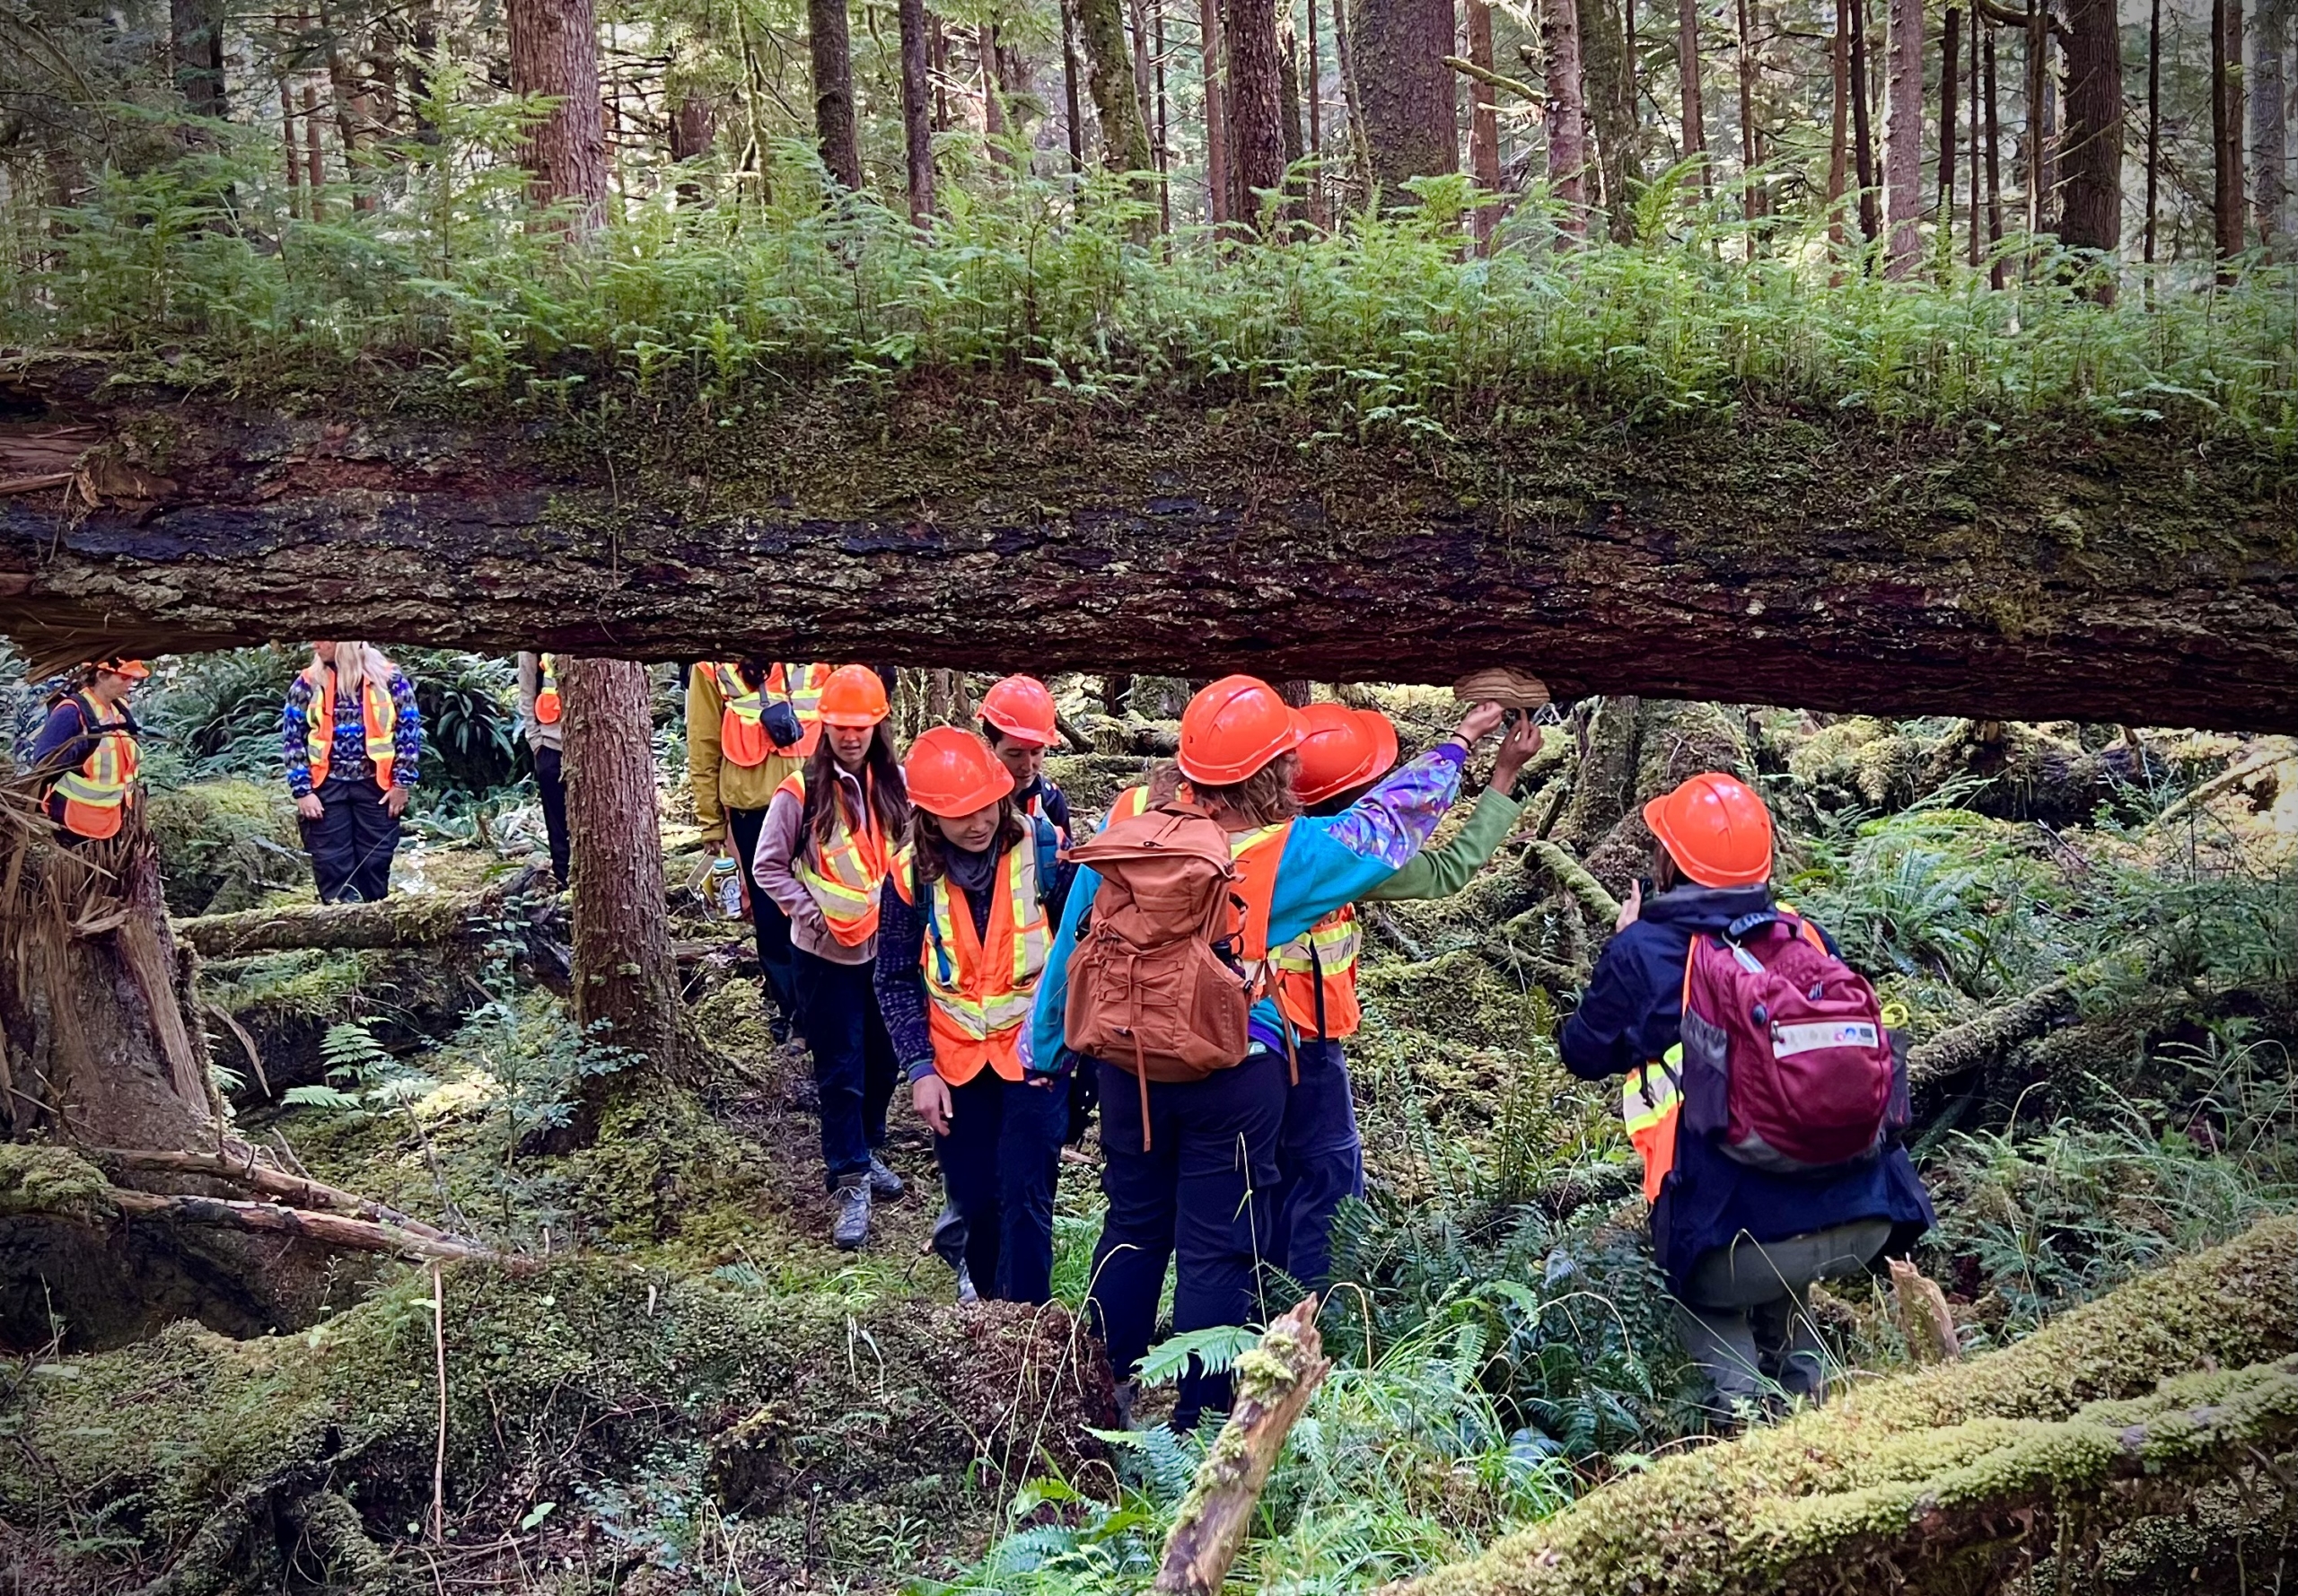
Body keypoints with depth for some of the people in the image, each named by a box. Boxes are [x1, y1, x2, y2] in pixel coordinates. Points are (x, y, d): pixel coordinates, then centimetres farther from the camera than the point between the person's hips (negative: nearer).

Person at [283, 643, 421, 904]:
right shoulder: (308, 683, 2)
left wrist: (402, 782, -4)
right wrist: (302, 790, -5)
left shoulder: (388, 678, -1)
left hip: (376, 786, -1)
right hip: (326, 787, 1)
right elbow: (293, 739, 3)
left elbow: (409, 731, 1)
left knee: (375, 863, 5)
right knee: (332, 865, 0)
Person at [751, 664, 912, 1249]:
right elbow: (768, 866, -5)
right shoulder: (802, 791, -11)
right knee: (840, 1071, 1)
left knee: (883, 1060, 15)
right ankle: (849, 1183, 9)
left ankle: (866, 1150, 36)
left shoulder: (894, 785, -1)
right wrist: (811, 912, -12)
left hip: (884, 946, 4)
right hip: (824, 954, -4)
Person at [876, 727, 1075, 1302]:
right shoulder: (911, 876, -7)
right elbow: (896, 981, -1)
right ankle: (987, 1286, 41)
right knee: (974, 1199, 12)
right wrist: (919, 1070, -9)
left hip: (1033, 1052, -2)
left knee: (1025, 1196, -6)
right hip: (955, 1060, 2)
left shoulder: (1043, 850, -13)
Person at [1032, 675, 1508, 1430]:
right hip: (1233, 1078, -4)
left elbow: (1073, 942, 0)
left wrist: (1048, 1046, 13)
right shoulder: (1295, 852, -15)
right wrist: (1459, 741, 15)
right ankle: (1199, 1419, 17)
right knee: (1217, 1249, 7)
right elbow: (1392, 816, 0)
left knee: (1132, 1229, 18)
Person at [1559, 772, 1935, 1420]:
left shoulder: (1641, 952, -1)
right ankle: (1798, 1372, 24)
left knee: (1700, 1280, 30)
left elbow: (1584, 1054, 14)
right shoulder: (1806, 936, 9)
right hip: (1869, 1225, 4)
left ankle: (1736, 1389, 7)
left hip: (1741, 1244, -4)